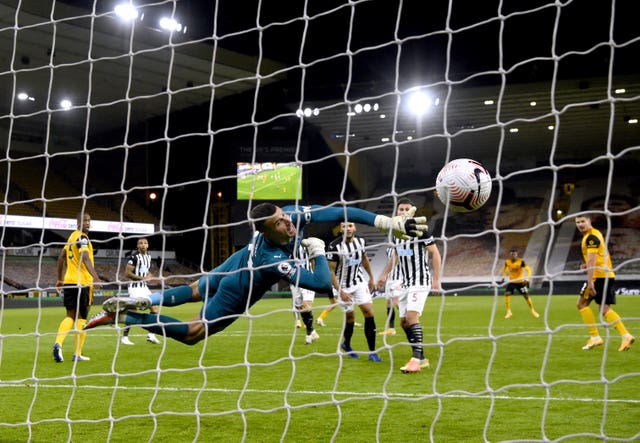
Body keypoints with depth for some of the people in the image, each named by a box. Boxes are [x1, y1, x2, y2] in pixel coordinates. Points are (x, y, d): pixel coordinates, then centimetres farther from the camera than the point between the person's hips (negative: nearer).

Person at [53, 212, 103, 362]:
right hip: (82, 282, -7)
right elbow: (85, 258, -27)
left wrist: (60, 279, 31)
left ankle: (58, 344, -15)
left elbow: (61, 257, 23)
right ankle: (77, 354, 5)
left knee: (70, 316, 8)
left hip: (68, 281, 7)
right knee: (82, 317, 3)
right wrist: (95, 277, -40)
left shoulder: (72, 236, 15)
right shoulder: (82, 238, -11)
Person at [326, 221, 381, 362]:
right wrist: (340, 292, -20)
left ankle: (372, 352, -4)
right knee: (350, 316, 0)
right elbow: (331, 271, -16)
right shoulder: (334, 247, -21)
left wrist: (371, 277, 23)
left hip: (359, 282, 4)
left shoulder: (361, 241, -5)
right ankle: (346, 344, 30)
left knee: (369, 312, -7)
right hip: (343, 285, -4)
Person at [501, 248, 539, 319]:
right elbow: (505, 268, 15)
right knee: (507, 294, -17)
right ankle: (509, 312, -5)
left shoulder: (521, 262, -18)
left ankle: (533, 311, 21)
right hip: (511, 282, 2)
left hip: (521, 282, -2)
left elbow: (528, 269, -19)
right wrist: (503, 276, 8)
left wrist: (527, 278, -34)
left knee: (526, 296, -1)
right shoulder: (507, 262, -7)